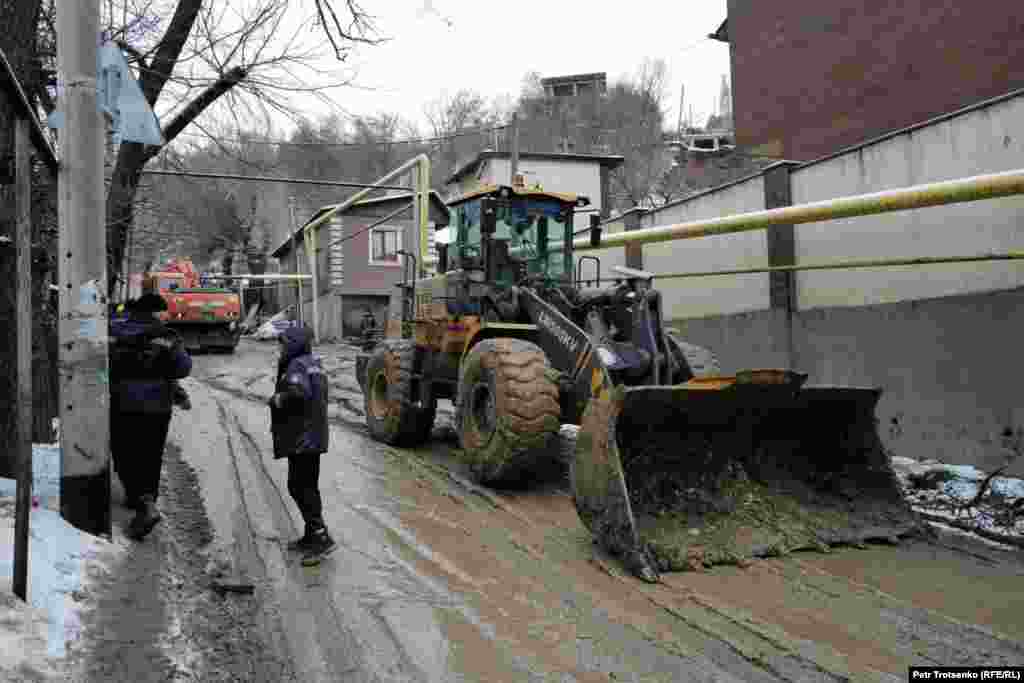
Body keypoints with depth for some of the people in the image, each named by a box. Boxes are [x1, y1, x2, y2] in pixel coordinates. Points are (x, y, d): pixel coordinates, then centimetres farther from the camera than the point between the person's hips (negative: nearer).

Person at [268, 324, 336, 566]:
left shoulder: (297, 366, -14)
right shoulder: (313, 364, 16)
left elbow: (298, 393, -33)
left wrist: (277, 399, -15)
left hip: (302, 438, -10)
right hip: (312, 436, 10)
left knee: (300, 487, -6)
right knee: (307, 486, 16)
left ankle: (321, 537, -9)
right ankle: (311, 537, 25)